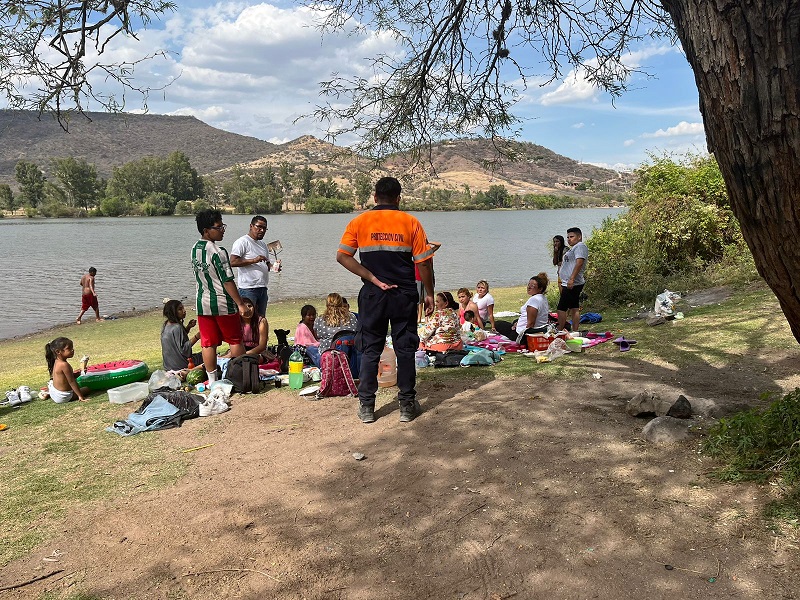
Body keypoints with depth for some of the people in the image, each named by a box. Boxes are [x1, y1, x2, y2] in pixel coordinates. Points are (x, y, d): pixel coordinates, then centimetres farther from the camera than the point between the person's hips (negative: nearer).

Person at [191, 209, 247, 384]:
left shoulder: (195, 249, 7)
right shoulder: (217, 252, -18)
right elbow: (228, 281, -19)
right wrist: (240, 304, -16)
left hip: (203, 304, 7)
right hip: (223, 304, -7)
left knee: (208, 344, 8)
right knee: (235, 341, 8)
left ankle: (212, 380, 13)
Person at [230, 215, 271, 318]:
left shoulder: (262, 244, 20)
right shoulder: (242, 242, -6)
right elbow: (233, 262, -17)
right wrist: (253, 260, -22)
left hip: (262, 288, 8)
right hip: (248, 289, -8)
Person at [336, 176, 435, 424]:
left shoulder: (359, 222, 2)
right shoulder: (410, 222, -1)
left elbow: (342, 256, -6)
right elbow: (424, 263, -3)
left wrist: (373, 279, -7)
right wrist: (429, 294, 6)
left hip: (373, 295, 1)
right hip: (405, 295, 0)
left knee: (370, 350, 9)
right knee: (405, 349, 8)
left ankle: (366, 407, 11)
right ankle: (407, 405, 13)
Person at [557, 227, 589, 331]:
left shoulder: (580, 246, -10)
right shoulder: (574, 248, 23)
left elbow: (579, 263, -22)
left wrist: (571, 279, -28)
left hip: (572, 284, -11)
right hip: (571, 284, 11)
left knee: (561, 309, -10)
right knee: (574, 309, 9)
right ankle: (575, 332, 10)